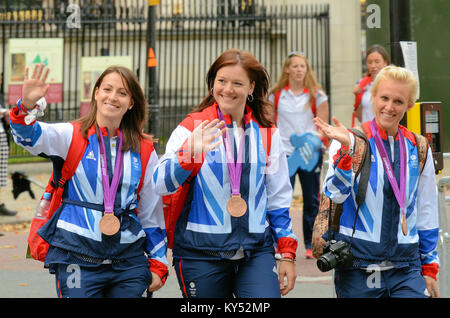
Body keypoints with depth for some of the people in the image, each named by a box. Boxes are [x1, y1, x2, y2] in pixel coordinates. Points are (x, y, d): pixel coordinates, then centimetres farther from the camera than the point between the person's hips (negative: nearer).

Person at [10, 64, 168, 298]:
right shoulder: (72, 136, 1)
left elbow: (152, 212, 13)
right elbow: (30, 136, -17)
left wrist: (157, 263, 12)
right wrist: (26, 106, -37)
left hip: (128, 260, 3)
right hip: (77, 258, -2)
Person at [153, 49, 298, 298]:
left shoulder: (267, 133, 8)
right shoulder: (192, 127, 0)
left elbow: (278, 197, 14)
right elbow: (160, 185, -12)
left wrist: (287, 254, 11)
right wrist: (191, 152, -29)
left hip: (256, 251, 2)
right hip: (200, 254, -1)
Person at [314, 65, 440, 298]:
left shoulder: (418, 149, 8)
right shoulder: (350, 141, -1)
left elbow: (427, 212, 15)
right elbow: (335, 194, -13)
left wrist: (429, 267, 14)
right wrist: (345, 148, -24)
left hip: (406, 265, 2)